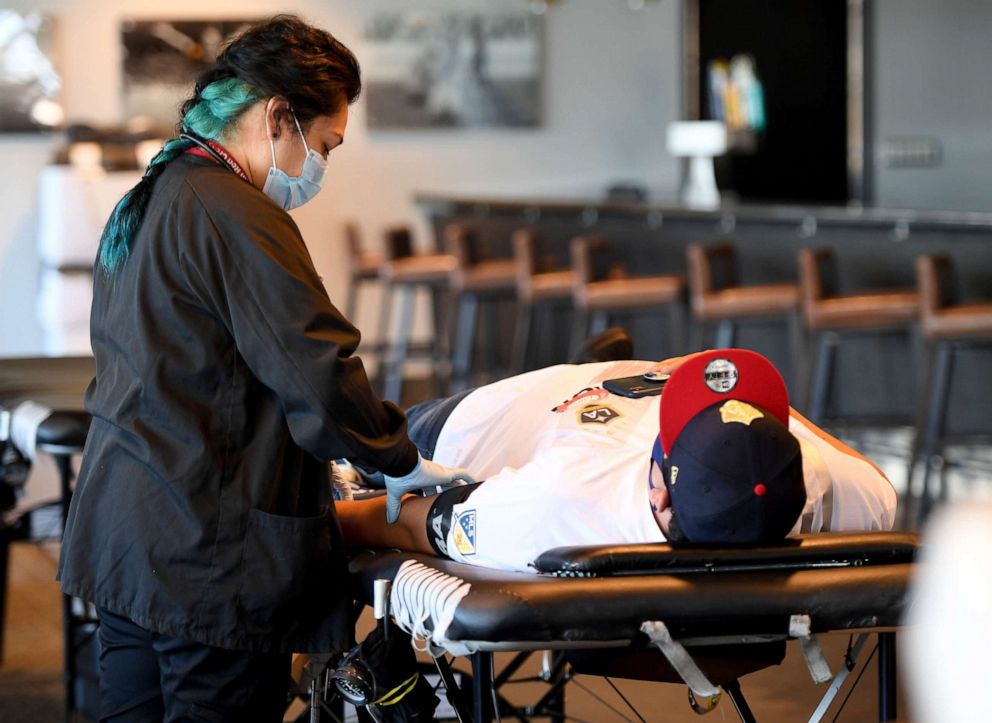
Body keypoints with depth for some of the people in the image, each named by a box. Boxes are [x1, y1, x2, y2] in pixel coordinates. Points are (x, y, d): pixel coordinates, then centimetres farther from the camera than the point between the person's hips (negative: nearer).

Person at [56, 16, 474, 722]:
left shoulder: (141, 205, 15)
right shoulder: (239, 219, -16)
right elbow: (319, 370, -19)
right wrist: (400, 461, -5)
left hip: (120, 531, 10)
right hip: (209, 555, -10)